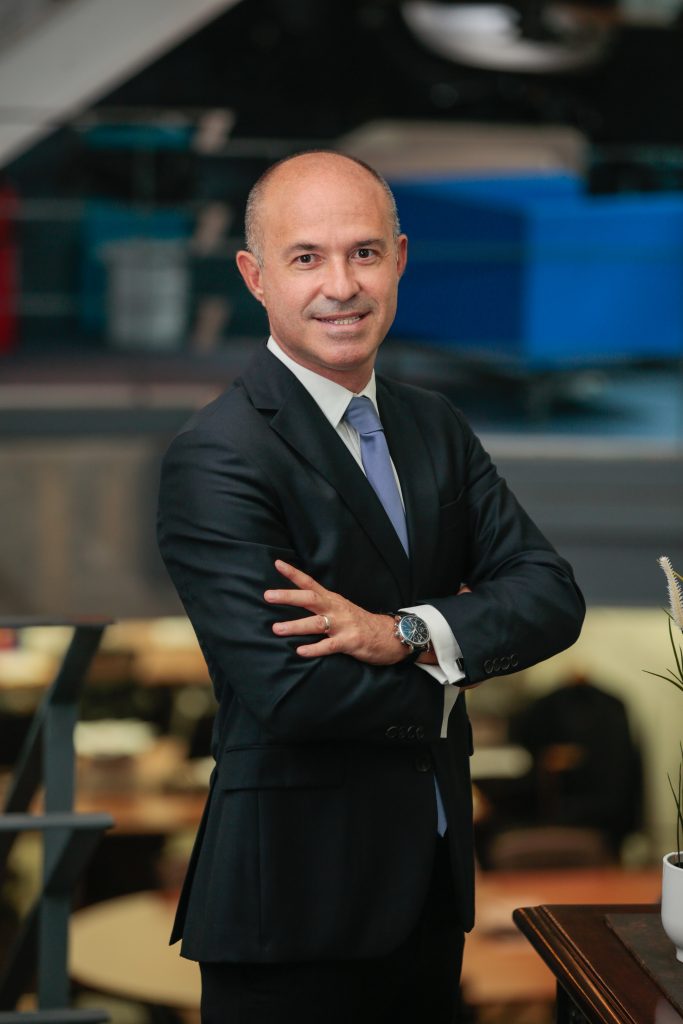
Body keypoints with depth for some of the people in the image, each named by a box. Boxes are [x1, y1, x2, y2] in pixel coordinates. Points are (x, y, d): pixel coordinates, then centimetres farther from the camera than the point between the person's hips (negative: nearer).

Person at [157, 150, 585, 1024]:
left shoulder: (435, 428, 8)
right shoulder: (217, 459, -16)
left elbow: (552, 598, -1)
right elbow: (284, 688, -24)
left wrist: (406, 632, -18)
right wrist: (435, 688, -7)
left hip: (431, 877, 7)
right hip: (295, 891, -7)